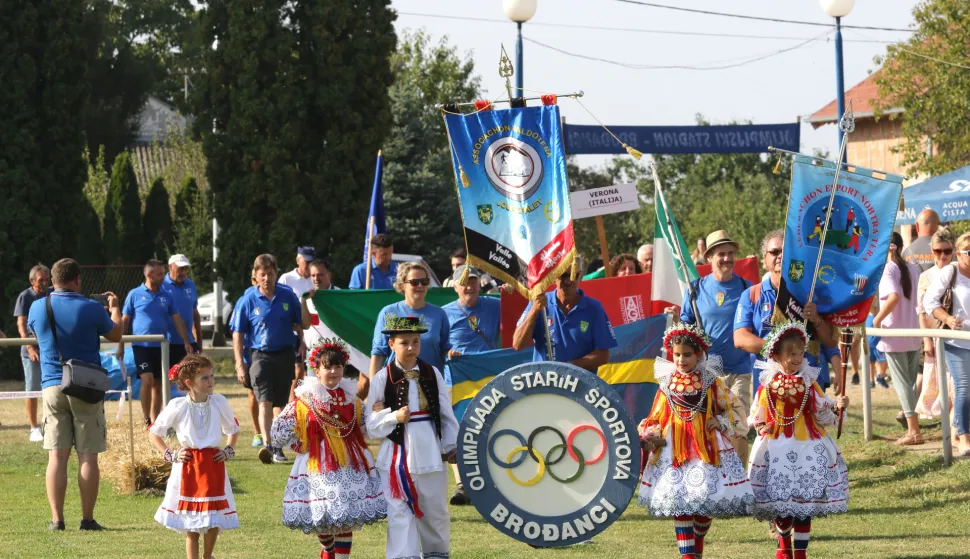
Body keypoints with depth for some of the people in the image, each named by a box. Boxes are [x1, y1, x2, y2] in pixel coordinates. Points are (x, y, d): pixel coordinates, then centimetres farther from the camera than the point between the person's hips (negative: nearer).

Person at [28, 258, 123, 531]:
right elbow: (116, 334, 7)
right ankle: (87, 518, 4)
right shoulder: (91, 309, -9)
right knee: (88, 457, 3)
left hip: (52, 387, 2)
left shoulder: (38, 308, 0)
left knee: (57, 456, 3)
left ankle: (57, 519, 0)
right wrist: (115, 308, 27)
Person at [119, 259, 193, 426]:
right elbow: (125, 321, 2)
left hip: (160, 347, 4)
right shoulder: (135, 295, -1)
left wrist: (186, 342, -3)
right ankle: (146, 420, -7)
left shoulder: (166, 296, 8)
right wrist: (120, 346, -2)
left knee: (158, 384, 7)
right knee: (147, 380, -17)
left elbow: (177, 319, 8)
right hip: (141, 345, -4)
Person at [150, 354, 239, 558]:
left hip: (213, 466, 2)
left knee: (214, 521, 6)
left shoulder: (219, 402, -1)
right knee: (191, 526, 2)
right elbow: (154, 432, 7)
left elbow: (233, 429, 18)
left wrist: (229, 451, 5)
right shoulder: (177, 406, -7)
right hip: (187, 467, -2)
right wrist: (169, 454, -2)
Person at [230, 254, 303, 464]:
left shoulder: (288, 296, 1)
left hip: (285, 355, 3)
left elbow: (300, 324, 12)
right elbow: (238, 334, -2)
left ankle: (277, 447, 22)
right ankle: (267, 445, -31)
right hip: (261, 356, -3)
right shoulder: (247, 300, -5)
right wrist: (239, 364, -6)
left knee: (280, 404, 11)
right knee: (265, 402, -18)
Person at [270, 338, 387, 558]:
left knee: (347, 519, 0)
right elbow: (279, 430, -5)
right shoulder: (305, 400, -5)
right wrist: (299, 445, -10)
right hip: (318, 466, -2)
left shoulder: (351, 398, 6)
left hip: (350, 465, 2)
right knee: (322, 516, 5)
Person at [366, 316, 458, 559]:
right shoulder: (382, 379, -4)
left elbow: (447, 414, 6)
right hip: (397, 457, -3)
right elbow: (372, 425, -4)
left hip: (430, 454, 3)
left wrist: (451, 445, 0)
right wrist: (395, 417, -19)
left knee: (436, 511, 15)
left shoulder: (432, 374, 3)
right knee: (400, 515, -4)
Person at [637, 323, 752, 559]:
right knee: (678, 502, -5)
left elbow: (734, 408, 7)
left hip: (706, 446, -1)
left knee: (706, 501, 0)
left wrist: (720, 423, -8)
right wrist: (650, 435, -8)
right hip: (675, 448, 1)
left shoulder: (711, 382, 1)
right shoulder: (667, 384, 5)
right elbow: (656, 417, 9)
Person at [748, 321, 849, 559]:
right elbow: (755, 416, 6)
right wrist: (760, 426, -13)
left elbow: (823, 416, 2)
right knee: (781, 505, 5)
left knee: (805, 505, 1)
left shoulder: (809, 384, 1)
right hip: (777, 450, -1)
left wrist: (837, 407, -16)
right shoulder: (768, 385, -2)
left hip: (808, 450, 1)